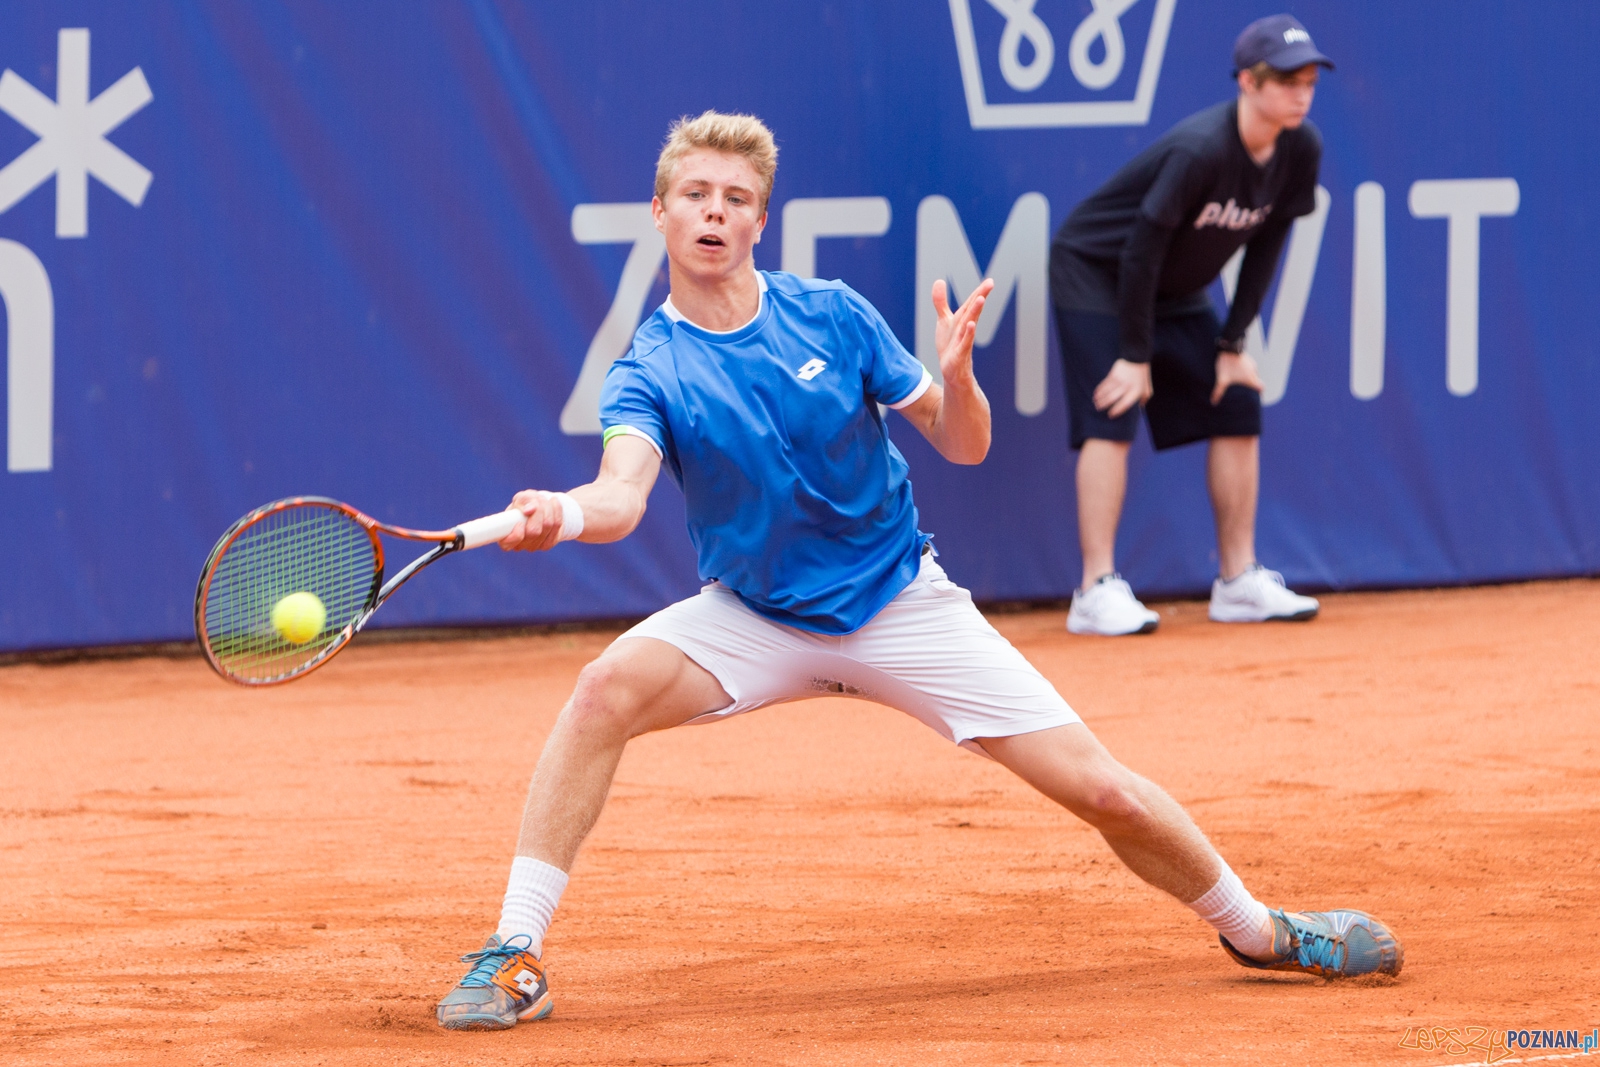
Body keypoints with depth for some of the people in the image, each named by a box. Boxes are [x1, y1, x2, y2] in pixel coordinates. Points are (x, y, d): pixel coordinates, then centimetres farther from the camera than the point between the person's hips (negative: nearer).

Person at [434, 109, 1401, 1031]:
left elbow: (965, 446, -3)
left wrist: (957, 377, -26)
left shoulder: (832, 316, -9)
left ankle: (1258, 930, 19)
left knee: (1102, 791, -6)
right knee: (610, 687, -30)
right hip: (755, 617, 0)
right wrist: (563, 515, -55)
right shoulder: (650, 372, -12)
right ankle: (515, 956, -24)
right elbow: (623, 498, -31)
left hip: (902, 603, 0)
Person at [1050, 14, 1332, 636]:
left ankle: (1238, 583, 10)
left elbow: (1264, 247, -1)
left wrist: (1233, 344, -2)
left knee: (1238, 409, 3)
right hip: (1096, 273, -8)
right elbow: (1142, 247, -27)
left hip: (1177, 292, 8)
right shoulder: (1200, 151, -33)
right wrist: (1135, 355, -23)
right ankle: (1097, 592, -19)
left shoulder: (1300, 151, -12)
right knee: (1112, 418, -18)